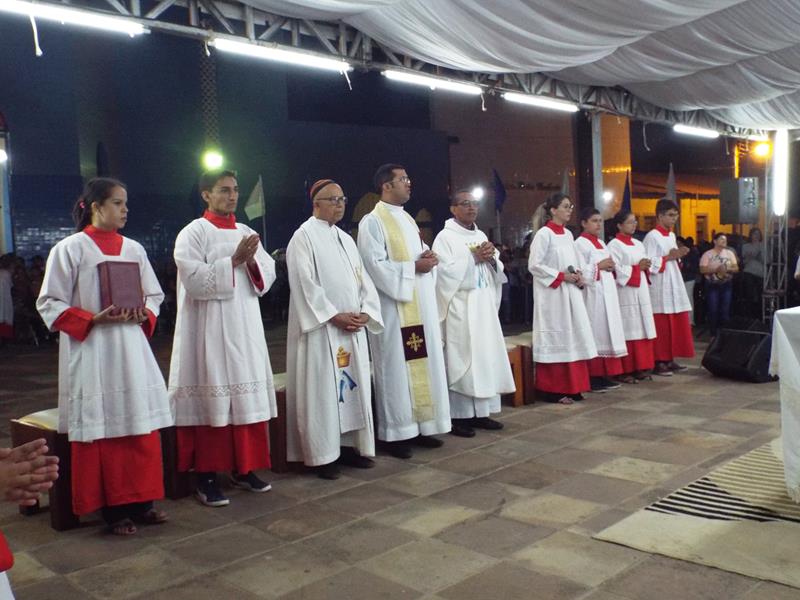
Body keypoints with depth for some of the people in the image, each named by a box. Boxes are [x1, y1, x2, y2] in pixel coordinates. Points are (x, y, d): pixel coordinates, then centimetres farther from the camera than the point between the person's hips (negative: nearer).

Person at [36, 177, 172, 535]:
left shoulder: (133, 249, 10)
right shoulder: (70, 249, -3)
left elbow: (154, 295, 16)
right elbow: (49, 304, -4)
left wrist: (144, 315, -6)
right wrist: (93, 320, -17)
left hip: (132, 351, 5)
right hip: (92, 355, -4)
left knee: (142, 427, 5)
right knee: (103, 429, 0)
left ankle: (140, 501, 18)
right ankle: (112, 509, 11)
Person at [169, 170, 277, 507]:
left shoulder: (247, 233, 14)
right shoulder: (193, 233, -4)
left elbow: (268, 277, 9)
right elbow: (194, 280, -16)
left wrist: (252, 262, -10)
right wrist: (233, 261, -17)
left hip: (246, 327, 6)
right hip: (209, 330, -6)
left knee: (247, 399, 8)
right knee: (212, 400, -4)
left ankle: (243, 468, 19)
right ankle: (206, 476, 5)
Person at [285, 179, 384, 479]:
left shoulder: (346, 239, 17)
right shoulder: (304, 236, -5)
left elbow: (363, 279, 13)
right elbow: (305, 284, -14)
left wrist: (365, 312, -4)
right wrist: (333, 316, -18)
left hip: (353, 328, 7)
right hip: (321, 328, -7)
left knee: (352, 386, 9)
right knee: (322, 389, -3)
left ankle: (348, 445, 19)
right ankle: (322, 454, 4)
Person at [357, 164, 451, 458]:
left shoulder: (408, 219, 17)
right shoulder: (373, 221, -8)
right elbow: (375, 265, -16)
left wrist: (429, 258, -3)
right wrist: (414, 267, -17)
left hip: (421, 305, 8)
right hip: (394, 307, -8)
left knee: (423, 365, 9)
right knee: (397, 367, -4)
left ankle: (420, 426, 18)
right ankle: (397, 433, 4)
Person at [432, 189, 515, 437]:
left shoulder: (481, 236, 16)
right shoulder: (445, 237, -5)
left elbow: (498, 271, 17)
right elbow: (445, 272, -16)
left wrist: (491, 259, -4)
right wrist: (473, 258, -13)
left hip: (485, 307, 7)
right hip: (460, 309, -7)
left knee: (486, 357, 8)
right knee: (461, 360, -7)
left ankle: (481, 412, 16)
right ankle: (459, 416, -1)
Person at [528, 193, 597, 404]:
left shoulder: (568, 234, 14)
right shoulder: (544, 234, -9)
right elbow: (534, 265, -14)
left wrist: (578, 276, 1)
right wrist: (561, 276, -16)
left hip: (570, 294, 8)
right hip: (552, 295, -8)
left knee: (572, 338, 9)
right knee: (555, 340, -4)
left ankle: (571, 387, 18)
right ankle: (553, 390, 3)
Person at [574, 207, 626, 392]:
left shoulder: (601, 243, 19)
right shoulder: (580, 244, -8)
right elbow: (579, 271, -18)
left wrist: (611, 267, 5)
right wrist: (599, 266, -17)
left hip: (607, 293, 9)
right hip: (592, 295, -9)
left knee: (607, 333, 9)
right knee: (594, 335, -8)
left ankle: (605, 375, 14)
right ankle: (593, 377, -4)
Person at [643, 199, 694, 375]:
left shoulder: (671, 236, 15)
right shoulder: (652, 236, -10)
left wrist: (679, 257, 1)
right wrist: (668, 257, -16)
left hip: (674, 285, 8)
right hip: (660, 287, -8)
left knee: (676, 324, 8)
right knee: (661, 326, -6)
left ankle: (670, 360, 15)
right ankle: (659, 362, 0)